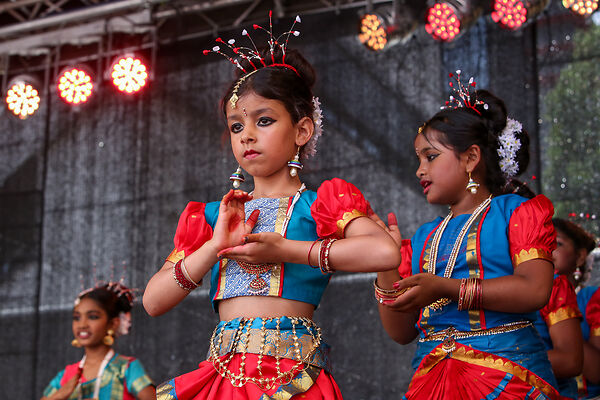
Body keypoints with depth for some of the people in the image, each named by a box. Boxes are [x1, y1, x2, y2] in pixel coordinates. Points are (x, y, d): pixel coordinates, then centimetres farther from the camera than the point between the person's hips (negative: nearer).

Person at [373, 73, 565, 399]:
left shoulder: (516, 211, 5)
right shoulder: (424, 238, 20)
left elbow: (535, 290, -13)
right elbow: (402, 332, 14)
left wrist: (444, 289, -17)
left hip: (507, 373, -4)